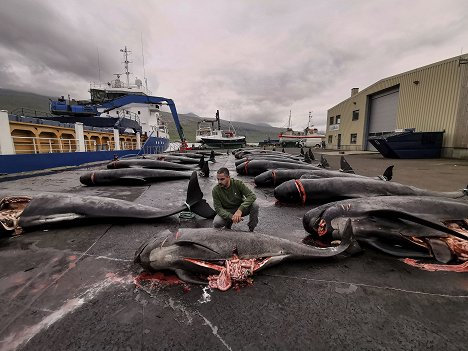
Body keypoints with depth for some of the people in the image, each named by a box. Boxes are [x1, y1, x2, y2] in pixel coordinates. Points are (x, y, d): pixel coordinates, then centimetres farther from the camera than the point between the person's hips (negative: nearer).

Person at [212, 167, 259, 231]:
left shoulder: (238, 183, -20)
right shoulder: (215, 190, -18)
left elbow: (252, 196, -26)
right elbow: (218, 208, -18)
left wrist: (240, 210, -39)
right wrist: (231, 216, -36)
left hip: (240, 209, 0)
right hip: (226, 211, 0)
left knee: (255, 205, -29)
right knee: (216, 223, -29)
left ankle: (251, 229, -6)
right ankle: (229, 222, 7)